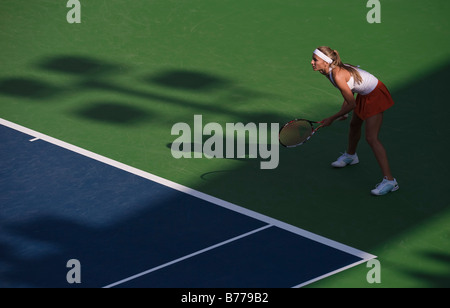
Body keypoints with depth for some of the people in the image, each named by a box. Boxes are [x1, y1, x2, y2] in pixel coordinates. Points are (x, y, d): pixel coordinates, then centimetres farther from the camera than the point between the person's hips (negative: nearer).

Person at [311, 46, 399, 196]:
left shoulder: (338, 76, -32)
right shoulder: (330, 70, -4)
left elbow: (352, 104, -24)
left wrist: (332, 119, -14)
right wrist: (343, 112, 10)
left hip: (375, 95, -10)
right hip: (365, 93, 10)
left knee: (371, 138, -16)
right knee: (354, 125, 30)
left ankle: (389, 180, -17)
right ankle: (350, 155, 59)